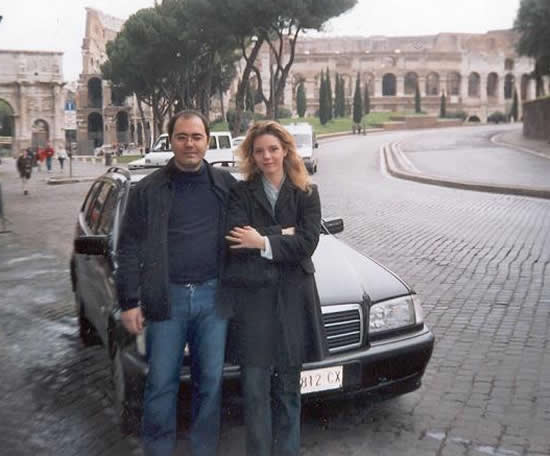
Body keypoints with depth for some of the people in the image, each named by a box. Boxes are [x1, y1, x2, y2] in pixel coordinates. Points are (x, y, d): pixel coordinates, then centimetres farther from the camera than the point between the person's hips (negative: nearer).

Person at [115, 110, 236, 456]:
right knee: (161, 384, 6)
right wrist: (129, 302, -4)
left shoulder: (226, 185, 5)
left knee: (210, 382, 10)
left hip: (213, 296, 1)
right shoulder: (149, 190, 1)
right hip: (166, 298, -1)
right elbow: (130, 248, 0)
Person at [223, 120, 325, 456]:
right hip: (251, 297, -1)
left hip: (293, 299, 1)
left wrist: (265, 243, -13)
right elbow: (235, 241, -12)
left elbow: (307, 243, -7)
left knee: (288, 388, 12)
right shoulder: (240, 192, 3)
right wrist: (283, 235, -10)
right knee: (255, 389, 1)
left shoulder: (307, 193, 6)